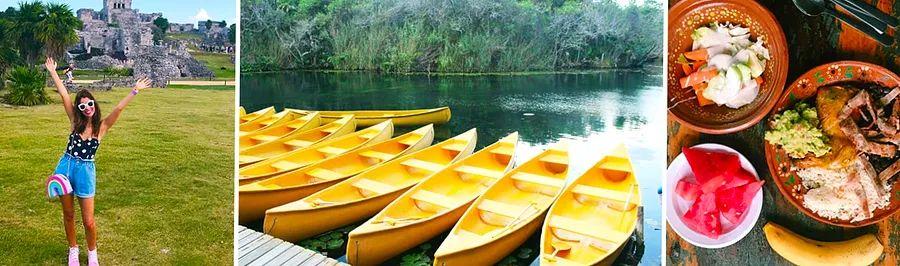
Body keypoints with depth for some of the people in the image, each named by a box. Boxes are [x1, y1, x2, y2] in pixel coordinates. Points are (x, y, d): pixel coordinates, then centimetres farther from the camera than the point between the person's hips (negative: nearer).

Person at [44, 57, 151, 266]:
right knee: (68, 215, 14)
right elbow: (63, 94, 0)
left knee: (88, 221, 0)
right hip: (65, 167, 2)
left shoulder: (102, 127, -5)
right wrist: (52, 71, 0)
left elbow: (118, 108, -17)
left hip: (85, 172, -2)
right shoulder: (75, 121, 0)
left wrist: (135, 91, -27)